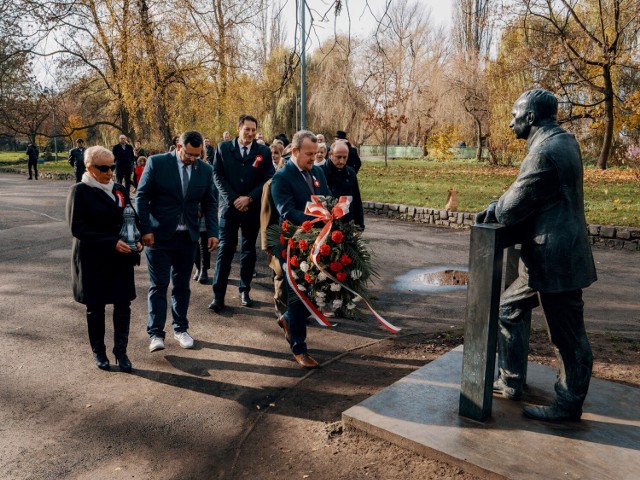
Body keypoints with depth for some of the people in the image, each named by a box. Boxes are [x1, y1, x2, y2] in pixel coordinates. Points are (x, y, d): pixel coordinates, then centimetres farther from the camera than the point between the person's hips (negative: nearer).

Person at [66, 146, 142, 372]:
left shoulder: (120, 190, 7)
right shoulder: (80, 191, -8)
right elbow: (77, 228, -14)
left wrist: (135, 240, -7)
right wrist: (112, 242, -22)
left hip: (120, 258, 4)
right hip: (92, 259, -4)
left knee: (123, 304, 2)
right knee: (95, 306, 9)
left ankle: (121, 351, 15)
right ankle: (99, 352, 26)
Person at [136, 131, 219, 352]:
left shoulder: (205, 169, 3)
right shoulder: (156, 162, -7)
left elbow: (210, 203, 7)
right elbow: (142, 197, -6)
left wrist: (212, 232, -2)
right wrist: (145, 230, -11)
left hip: (188, 236, 3)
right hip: (159, 235, -3)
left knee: (182, 285, 11)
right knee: (158, 284, 1)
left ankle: (180, 328, 24)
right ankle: (155, 333, 10)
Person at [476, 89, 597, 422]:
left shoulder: (545, 152, -21)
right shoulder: (563, 140, 11)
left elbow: (513, 209, -20)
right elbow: (525, 195, 13)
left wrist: (491, 211, 1)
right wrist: (496, 209, 0)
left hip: (555, 261, -11)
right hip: (549, 258, 11)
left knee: (567, 338, 6)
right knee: (507, 310, 19)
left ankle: (568, 405, 24)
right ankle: (510, 382, 31)